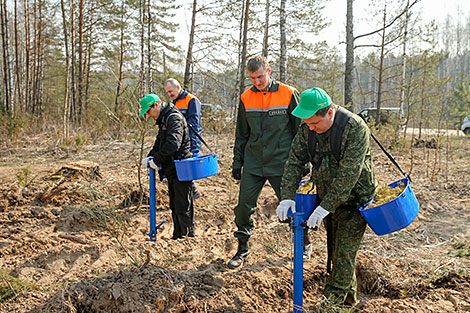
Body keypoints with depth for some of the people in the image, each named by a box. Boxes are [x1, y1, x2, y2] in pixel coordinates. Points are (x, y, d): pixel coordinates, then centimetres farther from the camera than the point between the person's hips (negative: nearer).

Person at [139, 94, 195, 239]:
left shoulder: (174, 118, -15)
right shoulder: (164, 119, 18)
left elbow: (172, 144, -27)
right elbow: (159, 143, 24)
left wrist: (156, 160, -19)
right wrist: (150, 157, 6)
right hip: (172, 172, 10)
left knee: (183, 207, -5)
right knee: (175, 206, 17)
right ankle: (178, 236, 27)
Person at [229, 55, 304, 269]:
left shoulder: (288, 94, -4)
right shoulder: (246, 98, 6)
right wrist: (237, 162, 12)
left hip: (281, 163, -3)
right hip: (253, 163, 3)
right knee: (244, 204, 0)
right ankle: (243, 249, 20)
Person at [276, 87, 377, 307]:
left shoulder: (355, 128, -26)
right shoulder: (307, 128, -7)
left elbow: (348, 175, -28)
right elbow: (295, 161, -4)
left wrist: (325, 207, -29)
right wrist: (287, 196, -15)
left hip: (354, 200, -6)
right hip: (327, 197, 6)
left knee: (344, 252, -3)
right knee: (334, 249, 14)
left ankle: (333, 300, 9)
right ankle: (349, 296, 31)